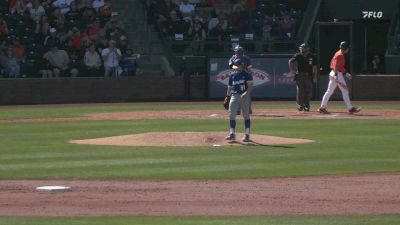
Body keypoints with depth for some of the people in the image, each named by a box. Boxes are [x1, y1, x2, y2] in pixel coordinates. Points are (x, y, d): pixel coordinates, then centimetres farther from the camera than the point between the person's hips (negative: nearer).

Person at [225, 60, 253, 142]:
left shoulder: (247, 74, -2)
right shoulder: (232, 75, 13)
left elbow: (250, 86, -9)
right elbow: (230, 88, 18)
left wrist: (246, 93, -26)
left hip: (245, 96, -4)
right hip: (234, 96, 4)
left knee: (246, 115, 0)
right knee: (232, 115, -6)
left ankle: (247, 135, 5)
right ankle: (232, 134, -3)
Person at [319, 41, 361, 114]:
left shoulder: (338, 54, 17)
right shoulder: (340, 55, -14)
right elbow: (336, 66, -22)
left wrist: (346, 73, 26)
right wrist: (336, 76, -28)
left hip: (333, 74, 10)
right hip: (337, 74, -10)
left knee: (329, 91, 9)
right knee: (345, 91, -4)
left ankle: (322, 108, 7)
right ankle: (350, 108, -1)